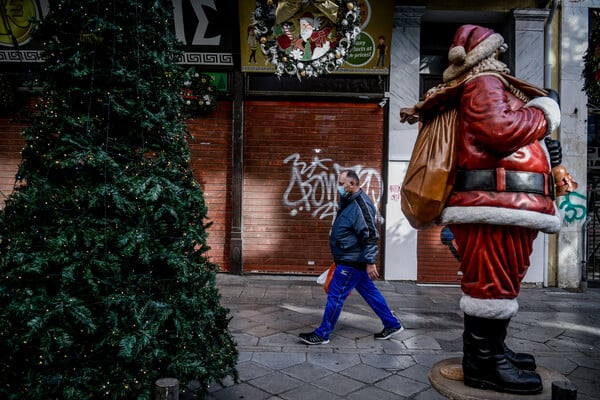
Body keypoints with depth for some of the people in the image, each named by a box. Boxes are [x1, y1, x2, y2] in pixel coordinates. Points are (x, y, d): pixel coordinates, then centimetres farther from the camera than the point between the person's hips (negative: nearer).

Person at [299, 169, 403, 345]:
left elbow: (370, 236, -24)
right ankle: (392, 324, 29)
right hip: (350, 260, 10)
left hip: (352, 262, -10)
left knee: (335, 295, -2)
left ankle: (322, 334, 11)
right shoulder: (348, 201, 11)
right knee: (370, 293, 17)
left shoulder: (361, 205, -21)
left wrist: (370, 262, -24)